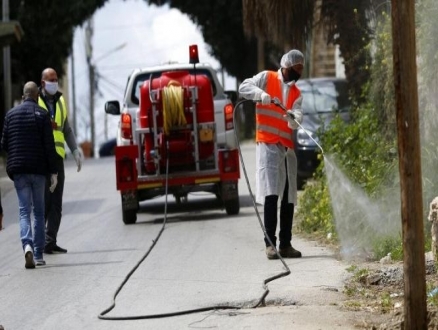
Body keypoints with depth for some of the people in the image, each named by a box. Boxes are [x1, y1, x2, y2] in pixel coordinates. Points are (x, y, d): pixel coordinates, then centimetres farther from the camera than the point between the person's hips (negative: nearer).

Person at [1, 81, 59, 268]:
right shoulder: (42, 115, -4)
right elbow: (49, 146, -8)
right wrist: (53, 172, -5)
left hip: (18, 169, 1)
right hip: (38, 169, -1)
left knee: (24, 211, 1)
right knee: (39, 211, 10)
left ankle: (27, 245, -24)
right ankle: (38, 254, 10)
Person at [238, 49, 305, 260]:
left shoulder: (296, 94, 16)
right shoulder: (266, 78, 5)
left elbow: (297, 117, -1)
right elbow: (244, 87, -6)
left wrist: (293, 118, -24)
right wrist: (261, 94, -23)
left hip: (287, 147, 6)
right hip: (268, 144, -6)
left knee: (289, 197, 5)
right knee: (271, 194, -14)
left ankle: (285, 244, 10)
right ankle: (270, 243, -14)